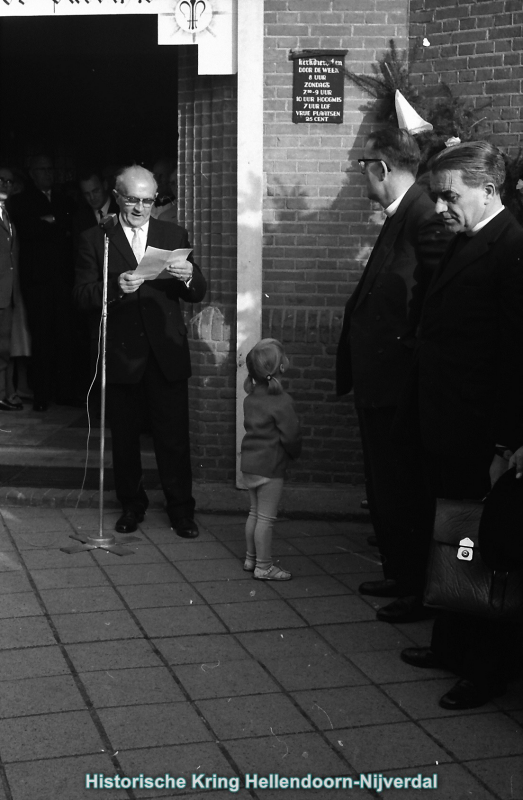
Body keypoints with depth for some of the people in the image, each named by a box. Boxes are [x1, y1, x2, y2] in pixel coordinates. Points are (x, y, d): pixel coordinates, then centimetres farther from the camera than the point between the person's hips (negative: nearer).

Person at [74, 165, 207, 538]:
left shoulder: (175, 236, 9)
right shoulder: (95, 239, 3)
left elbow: (198, 294, 7)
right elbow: (83, 295, -5)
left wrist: (189, 277, -16)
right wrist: (115, 287, -23)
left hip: (167, 353, 1)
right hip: (120, 353, 0)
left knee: (174, 434, 1)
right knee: (124, 436, 9)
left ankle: (181, 508, 14)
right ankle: (132, 504, 25)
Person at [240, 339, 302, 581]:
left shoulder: (250, 397, 6)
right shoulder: (282, 401, -18)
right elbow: (291, 435, -17)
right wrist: (295, 453, 5)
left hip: (249, 462, 8)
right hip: (270, 466, -8)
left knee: (255, 513, 19)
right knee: (266, 518, 0)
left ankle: (251, 558, 28)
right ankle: (264, 567, 6)